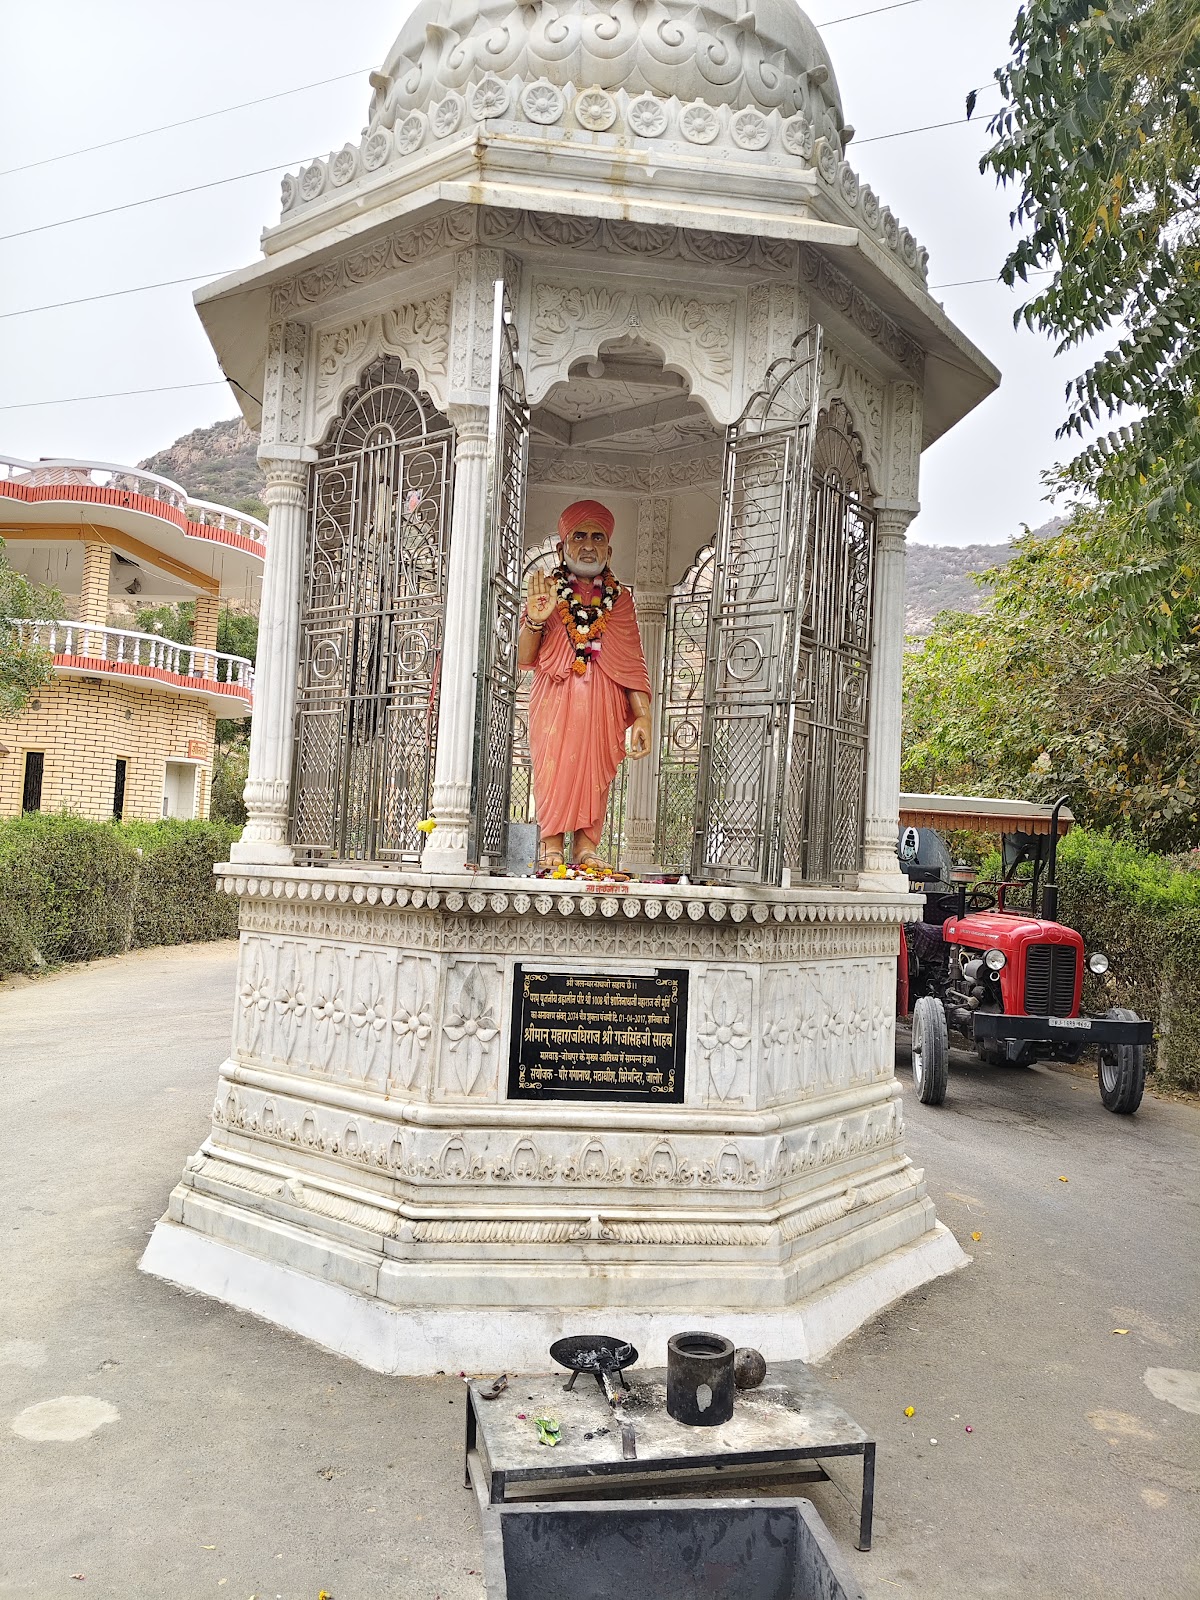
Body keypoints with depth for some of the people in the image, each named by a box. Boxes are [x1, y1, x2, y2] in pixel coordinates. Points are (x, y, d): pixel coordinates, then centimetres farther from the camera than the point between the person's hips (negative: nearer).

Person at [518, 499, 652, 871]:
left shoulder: (619, 598, 14)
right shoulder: (546, 589, 10)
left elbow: (633, 665, 7)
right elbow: (524, 659, 3)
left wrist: (642, 716, -5)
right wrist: (535, 619, -15)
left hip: (602, 703, 1)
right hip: (555, 699, -1)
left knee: (596, 768, -8)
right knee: (552, 766, -12)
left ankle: (586, 845, -3)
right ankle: (551, 844, -5)